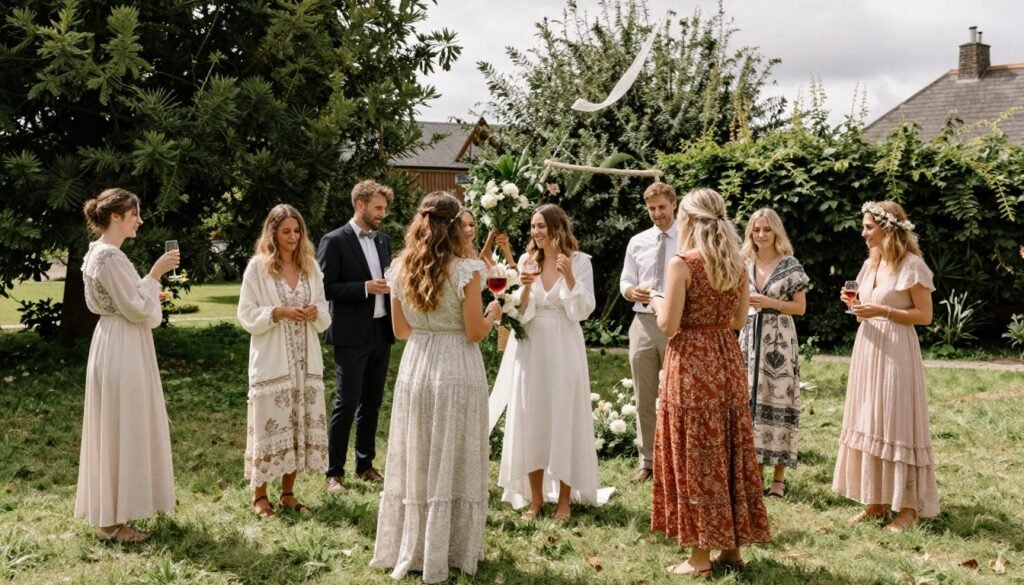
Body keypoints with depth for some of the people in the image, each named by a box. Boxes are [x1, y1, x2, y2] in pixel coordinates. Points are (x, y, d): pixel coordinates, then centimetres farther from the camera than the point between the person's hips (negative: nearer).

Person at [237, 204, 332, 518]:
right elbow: (246, 314, -5)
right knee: (269, 423, -2)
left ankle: (288, 492, 19)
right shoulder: (257, 267, -4)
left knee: (301, 423, 7)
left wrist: (315, 313, -10)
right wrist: (278, 312, -18)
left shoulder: (310, 266, 8)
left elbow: (325, 315, 12)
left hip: (305, 360, 4)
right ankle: (260, 495, 11)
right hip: (271, 360, -4)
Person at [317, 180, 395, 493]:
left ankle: (365, 464, 25)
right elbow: (325, 288, -12)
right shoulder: (335, 241, -8)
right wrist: (365, 288, -20)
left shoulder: (383, 240, 13)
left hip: (381, 332, 7)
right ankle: (334, 472, 5)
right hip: (351, 335, -6)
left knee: (372, 403, 13)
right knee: (346, 404, -4)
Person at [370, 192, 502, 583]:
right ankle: (452, 552, 16)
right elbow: (475, 332, -10)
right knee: (452, 465, 7)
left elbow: (400, 330, 9)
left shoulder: (400, 269, 2)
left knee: (415, 462, 14)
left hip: (414, 369, 4)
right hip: (457, 372, -4)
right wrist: (493, 315, 10)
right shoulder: (466, 269, -12)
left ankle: (409, 550, 23)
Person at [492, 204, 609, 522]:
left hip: (563, 350, -3)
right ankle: (535, 498, 16)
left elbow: (582, 311, -7)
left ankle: (564, 499, 12)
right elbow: (520, 313, 3)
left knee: (564, 418, 2)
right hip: (530, 349, 3)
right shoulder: (527, 260, 5)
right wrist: (526, 286, -14)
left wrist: (569, 277, -18)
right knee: (530, 419, 5)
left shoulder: (579, 261, -3)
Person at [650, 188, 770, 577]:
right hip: (728, 361, 6)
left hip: (692, 364, -6)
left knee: (695, 454, 1)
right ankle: (732, 545, 22)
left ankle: (701, 556, 7)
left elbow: (668, 325, -14)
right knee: (729, 450, 13)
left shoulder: (682, 264, -13)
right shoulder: (737, 264, 6)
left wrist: (658, 303, 5)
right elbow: (740, 320, 12)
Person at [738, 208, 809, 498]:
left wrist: (770, 302, -14)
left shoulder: (790, 265, -2)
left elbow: (800, 307, -1)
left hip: (779, 340, -4)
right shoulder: (744, 264, 10)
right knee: (748, 400, 3)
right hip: (748, 337, 4)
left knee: (777, 401, -4)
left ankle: (779, 478, 2)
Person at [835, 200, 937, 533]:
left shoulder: (912, 265, -10)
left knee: (896, 426, -5)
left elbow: (925, 315, -11)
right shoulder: (871, 264, 13)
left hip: (895, 352, -8)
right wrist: (856, 306, 1)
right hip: (868, 347, 8)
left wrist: (882, 311, -20)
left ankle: (908, 508, 3)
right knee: (868, 425, 9)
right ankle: (875, 502, 16)